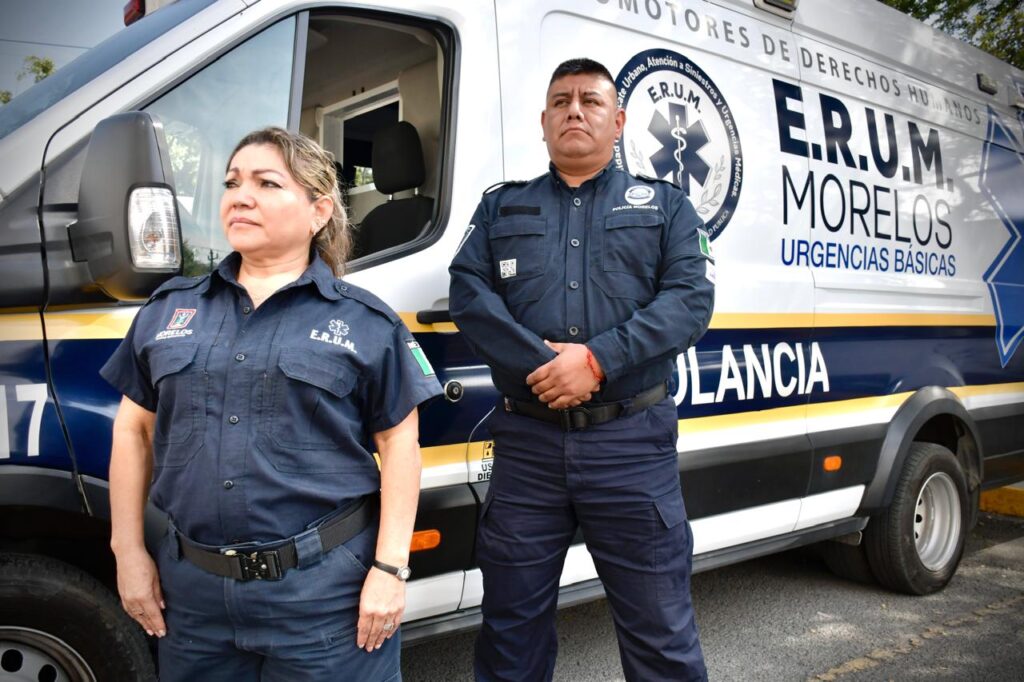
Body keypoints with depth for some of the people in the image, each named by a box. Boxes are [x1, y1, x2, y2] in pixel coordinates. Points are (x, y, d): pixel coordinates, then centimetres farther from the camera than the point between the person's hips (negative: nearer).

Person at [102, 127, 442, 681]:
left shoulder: (365, 321, -2)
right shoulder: (167, 310, 8)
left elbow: (399, 442, -3)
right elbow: (133, 429, 12)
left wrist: (390, 568, -8)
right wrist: (128, 552, 9)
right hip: (192, 587, 4)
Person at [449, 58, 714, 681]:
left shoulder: (665, 205, 12)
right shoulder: (501, 208, 16)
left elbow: (692, 298, -3)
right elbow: (469, 294, 1)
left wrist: (599, 360, -17)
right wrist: (540, 364, -14)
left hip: (631, 440, -1)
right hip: (527, 441, 2)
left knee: (660, 630, 6)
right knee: (511, 625, 13)